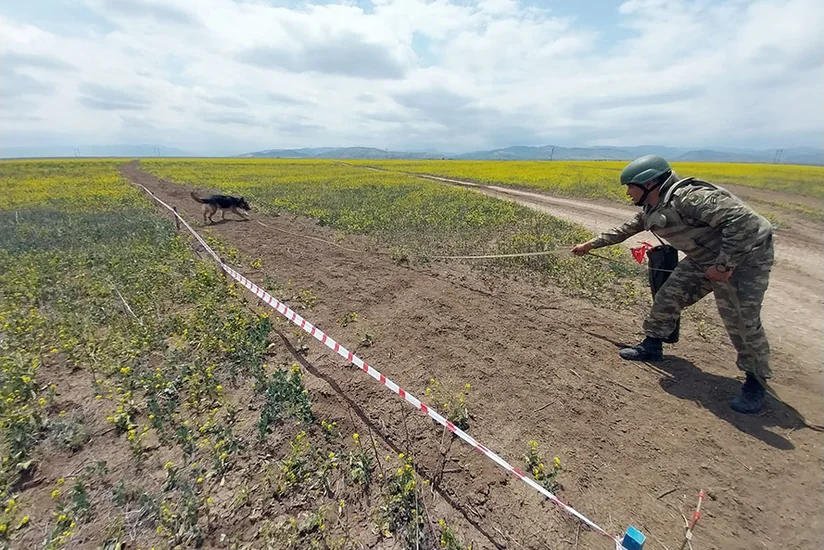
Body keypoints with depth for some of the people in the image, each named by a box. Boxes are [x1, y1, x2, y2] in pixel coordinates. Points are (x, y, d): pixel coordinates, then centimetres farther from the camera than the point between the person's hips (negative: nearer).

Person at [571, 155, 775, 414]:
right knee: (669, 295, 5)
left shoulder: (689, 197, -31)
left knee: (742, 319, -11)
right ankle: (652, 346, 22)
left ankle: (755, 380, 9)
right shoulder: (652, 209, 0)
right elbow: (627, 228, 16)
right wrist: (591, 243, 19)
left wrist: (724, 264, -31)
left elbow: (741, 218, -35)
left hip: (745, 255, -9)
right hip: (706, 258, 9)